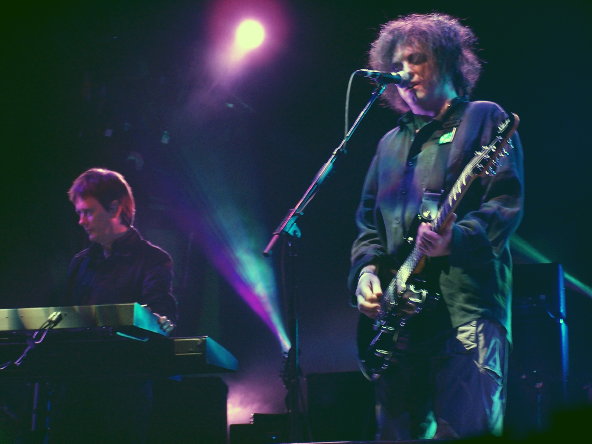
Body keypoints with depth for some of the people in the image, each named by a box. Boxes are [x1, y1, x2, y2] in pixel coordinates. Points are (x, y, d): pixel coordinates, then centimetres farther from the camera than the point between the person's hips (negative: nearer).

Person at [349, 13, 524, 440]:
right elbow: (368, 221, 24)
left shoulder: (484, 118, 7)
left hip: (465, 303, -6)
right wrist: (367, 269, 4)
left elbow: (507, 202, -5)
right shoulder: (391, 143, 25)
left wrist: (456, 238, -22)